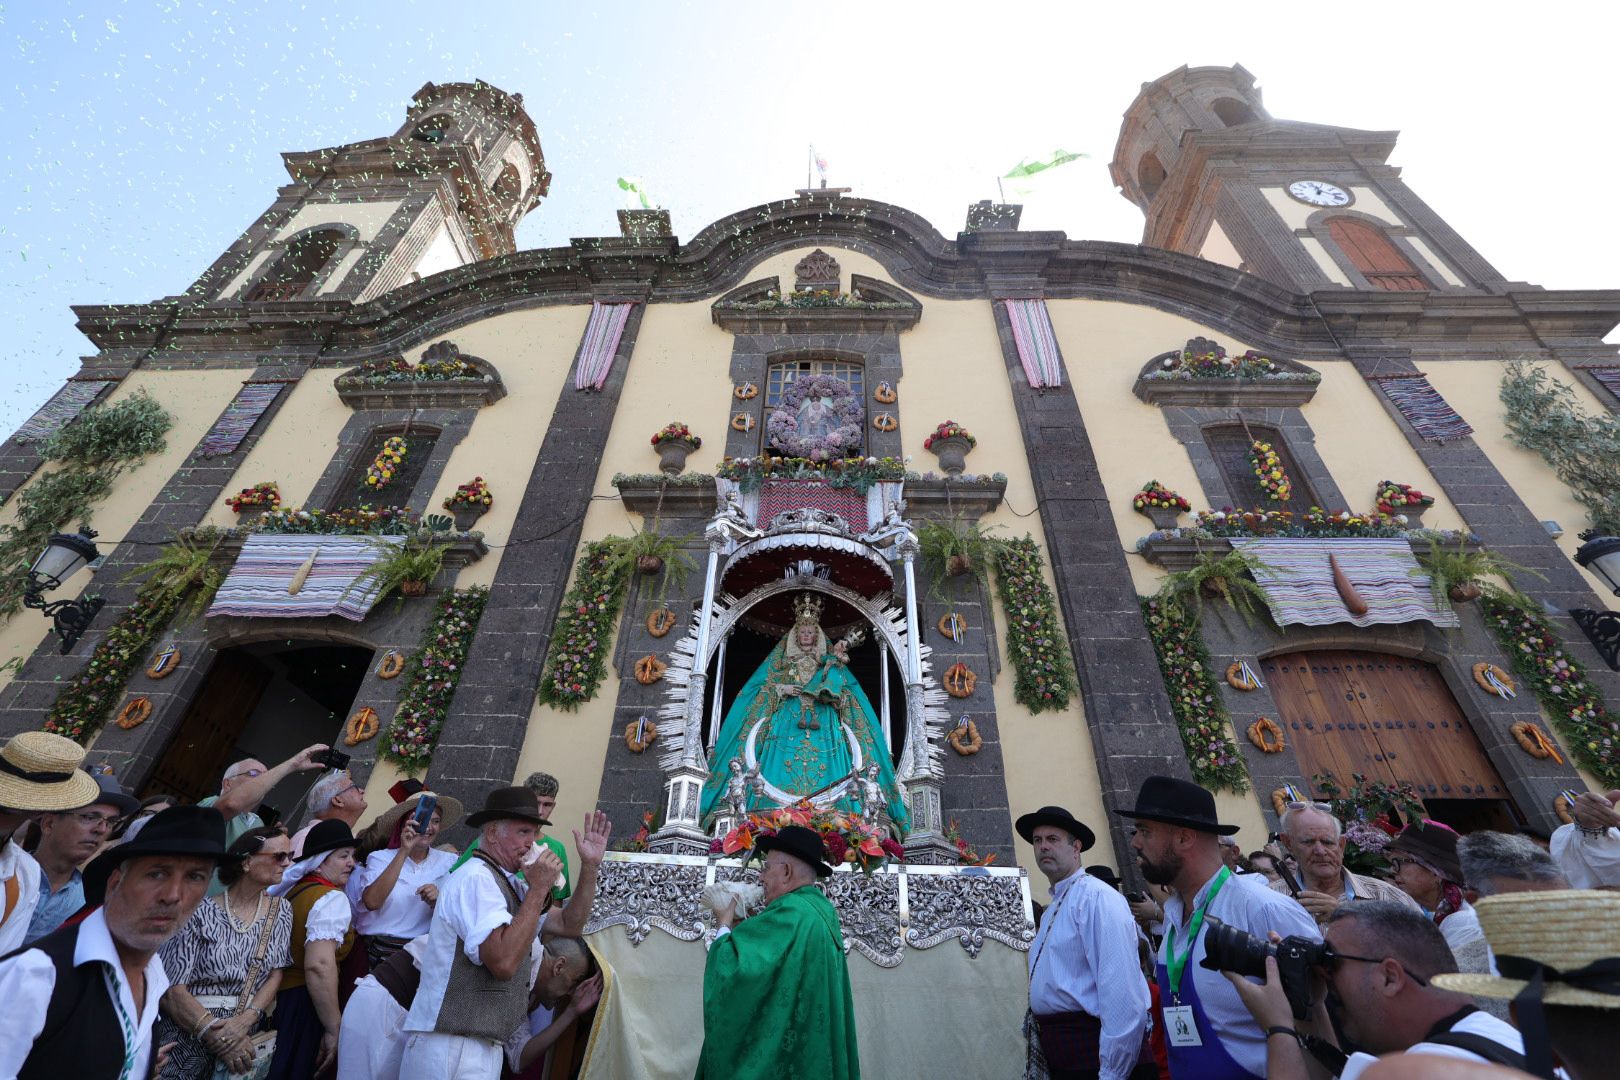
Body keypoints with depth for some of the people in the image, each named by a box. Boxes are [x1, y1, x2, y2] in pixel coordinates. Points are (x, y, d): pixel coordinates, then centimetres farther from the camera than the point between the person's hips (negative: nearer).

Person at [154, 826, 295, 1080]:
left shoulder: (281, 910, 2)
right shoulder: (201, 911, -10)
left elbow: (276, 975, 2)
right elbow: (172, 988, -10)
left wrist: (245, 1020, -12)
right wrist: (216, 1034, -16)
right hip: (189, 1029, -2)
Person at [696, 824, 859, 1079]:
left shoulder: (790, 912, -24)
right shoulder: (824, 910, 5)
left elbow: (732, 966, -27)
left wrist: (724, 926, -9)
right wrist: (742, 926, 4)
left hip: (778, 1058, -9)